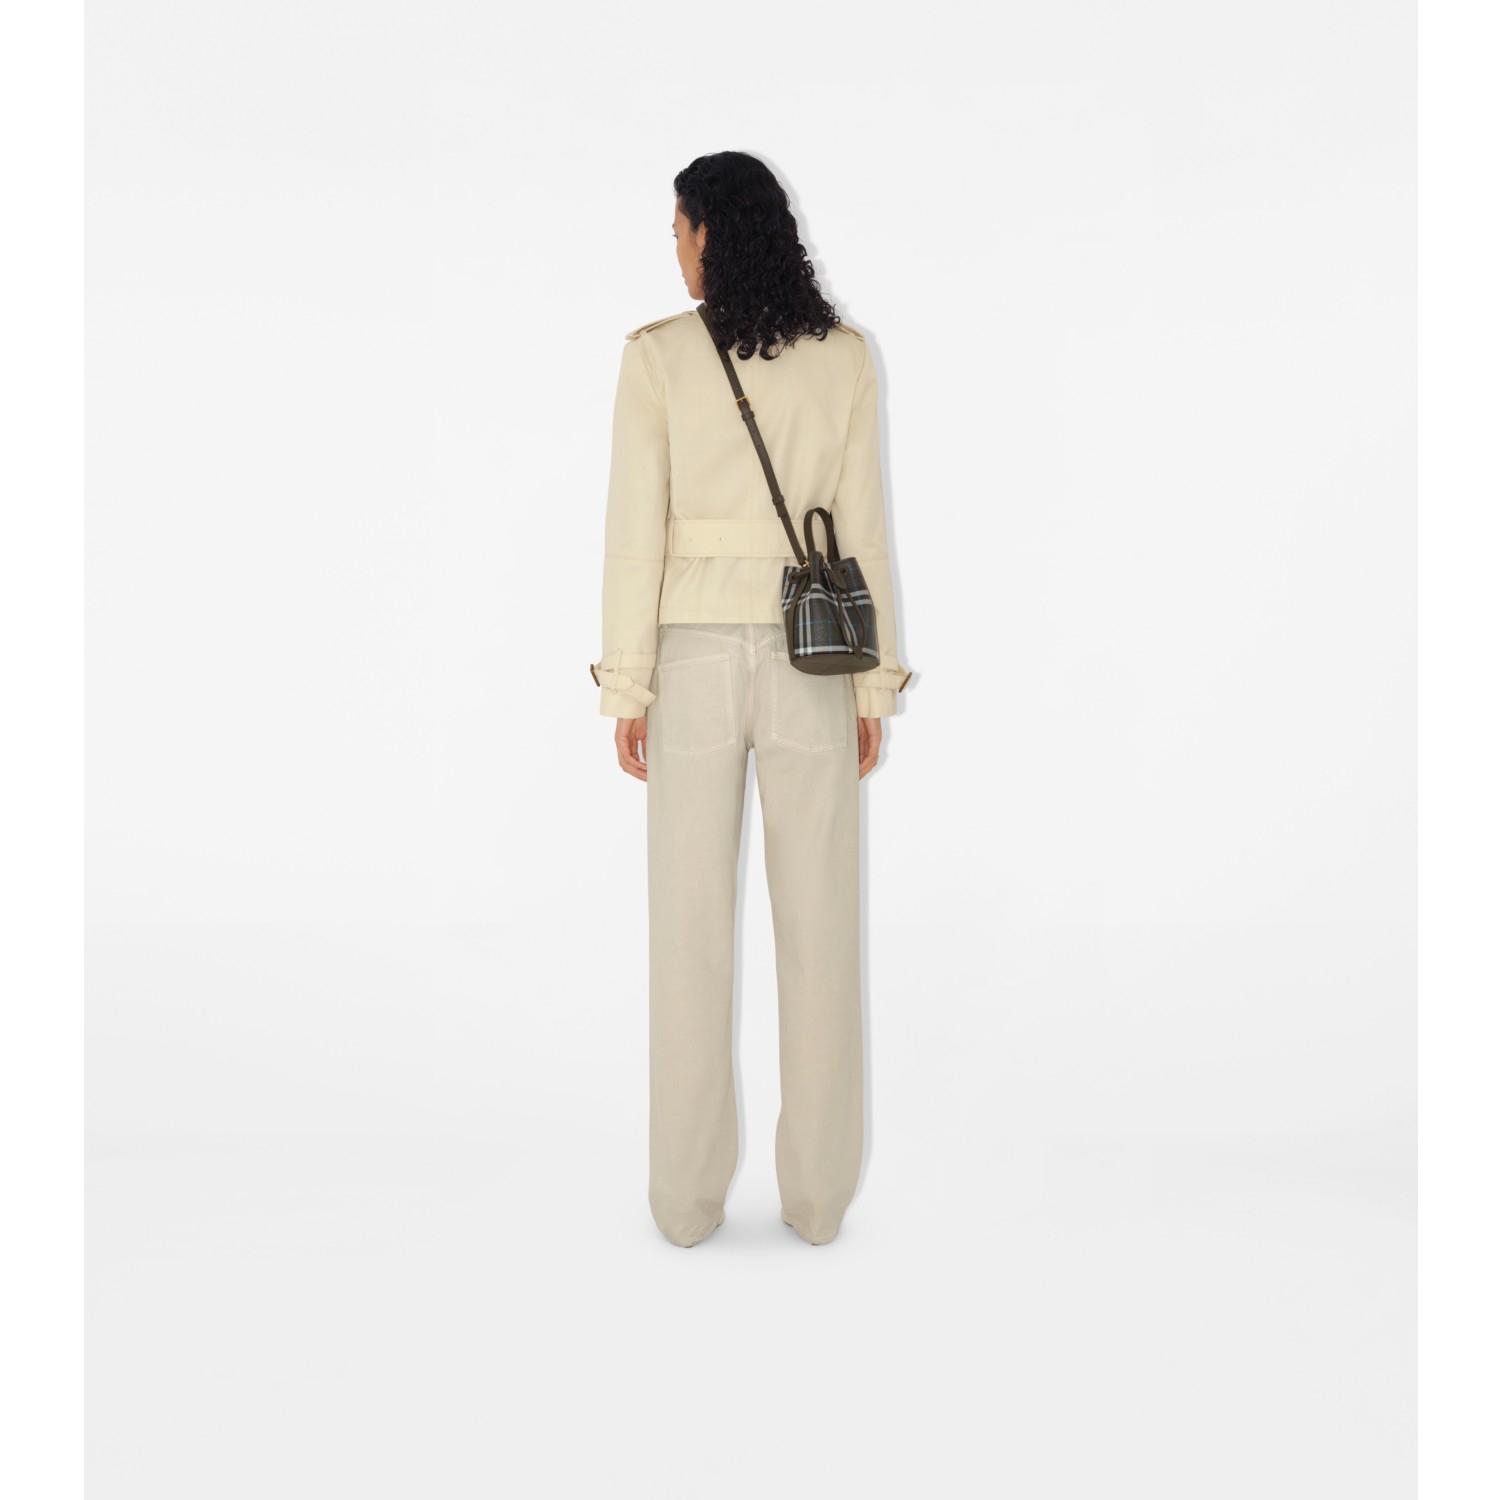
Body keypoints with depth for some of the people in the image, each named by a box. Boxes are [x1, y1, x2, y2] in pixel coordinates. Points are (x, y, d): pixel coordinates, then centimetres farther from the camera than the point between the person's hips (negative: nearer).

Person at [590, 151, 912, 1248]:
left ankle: (692, 1196, 12)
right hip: (812, 664, 1)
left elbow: (637, 532, -6)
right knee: (820, 928, 7)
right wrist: (876, 686, 5)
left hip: (697, 659, -1)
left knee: (693, 929, 6)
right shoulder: (846, 356, 1)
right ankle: (818, 1192, 14)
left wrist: (627, 687, 0)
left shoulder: (656, 355, -4)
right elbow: (863, 530, -1)